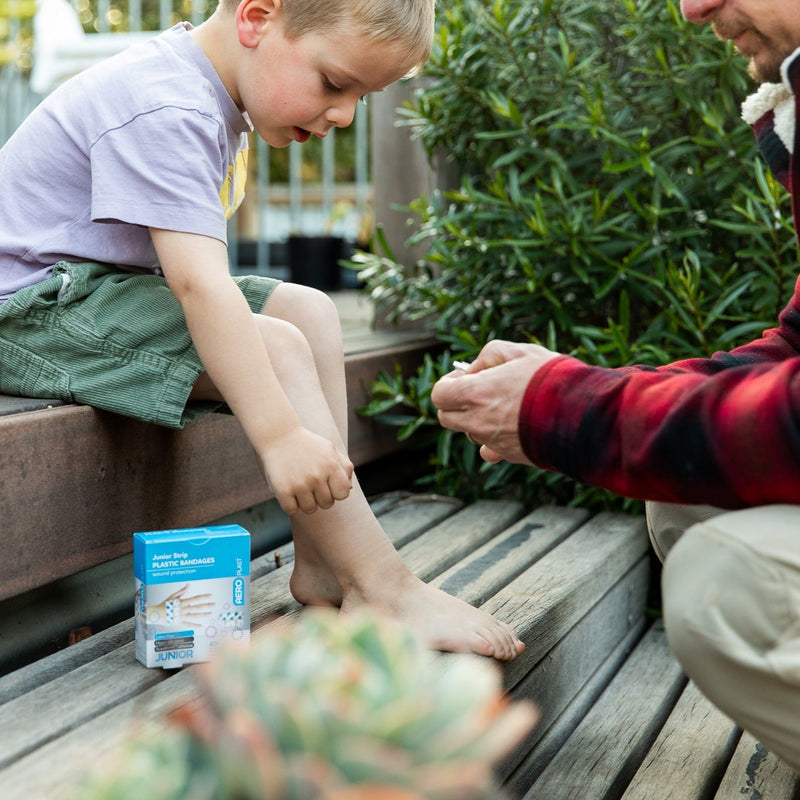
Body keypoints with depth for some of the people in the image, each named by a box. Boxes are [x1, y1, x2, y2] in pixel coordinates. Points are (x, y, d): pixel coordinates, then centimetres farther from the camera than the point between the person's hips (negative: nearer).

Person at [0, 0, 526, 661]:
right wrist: (280, 434, -39)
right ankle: (385, 589, -20)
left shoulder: (216, 98, 8)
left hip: (114, 282, 11)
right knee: (275, 348, -24)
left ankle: (322, 565, -2)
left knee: (309, 310, 2)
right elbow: (198, 284, -35)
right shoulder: (165, 112, -24)